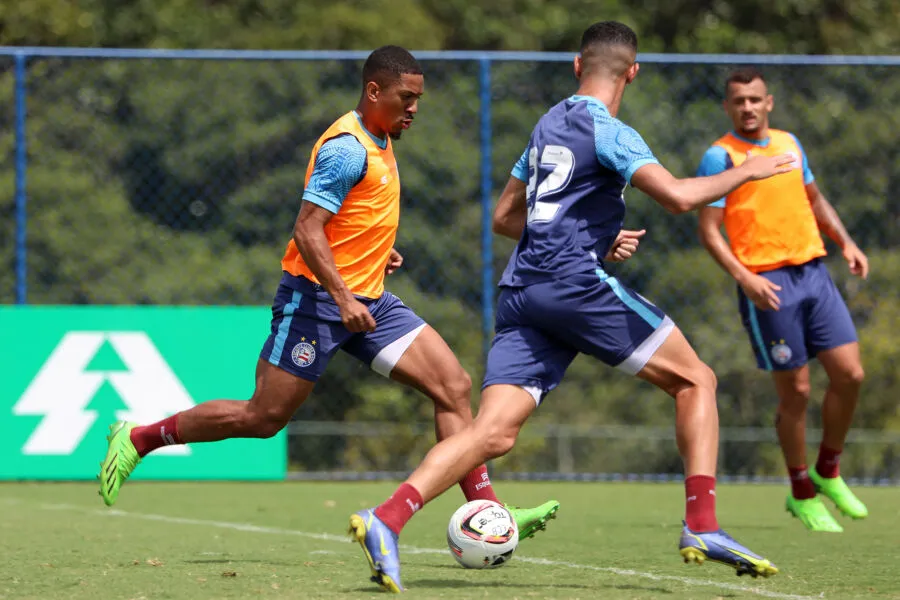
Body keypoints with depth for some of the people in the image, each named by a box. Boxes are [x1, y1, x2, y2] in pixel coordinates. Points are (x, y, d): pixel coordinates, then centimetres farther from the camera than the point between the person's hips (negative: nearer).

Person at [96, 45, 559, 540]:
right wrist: (343, 298, -28)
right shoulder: (348, 148, -17)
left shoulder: (379, 141, 14)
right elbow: (307, 230, -23)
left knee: (454, 386, -5)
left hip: (365, 301, 9)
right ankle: (136, 438, 12)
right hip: (317, 297, -9)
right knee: (262, 418, -5)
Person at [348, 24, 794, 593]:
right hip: (575, 282, -7)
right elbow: (678, 195, -17)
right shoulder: (606, 131, -4)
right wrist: (744, 172, -1)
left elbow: (505, 216, 29)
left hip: (522, 291, 7)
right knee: (695, 379, 5)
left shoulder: (549, 125, 21)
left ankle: (386, 520, -23)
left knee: (493, 433, -4)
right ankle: (702, 527, -7)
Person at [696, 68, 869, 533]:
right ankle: (803, 494, 14)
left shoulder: (789, 144, 14)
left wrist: (846, 242, 12)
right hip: (767, 284, -6)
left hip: (814, 272, 6)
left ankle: (827, 472, 19)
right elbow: (709, 231, -8)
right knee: (796, 391, -2)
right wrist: (744, 277, -21)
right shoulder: (720, 157, -5)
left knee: (849, 374, -2)